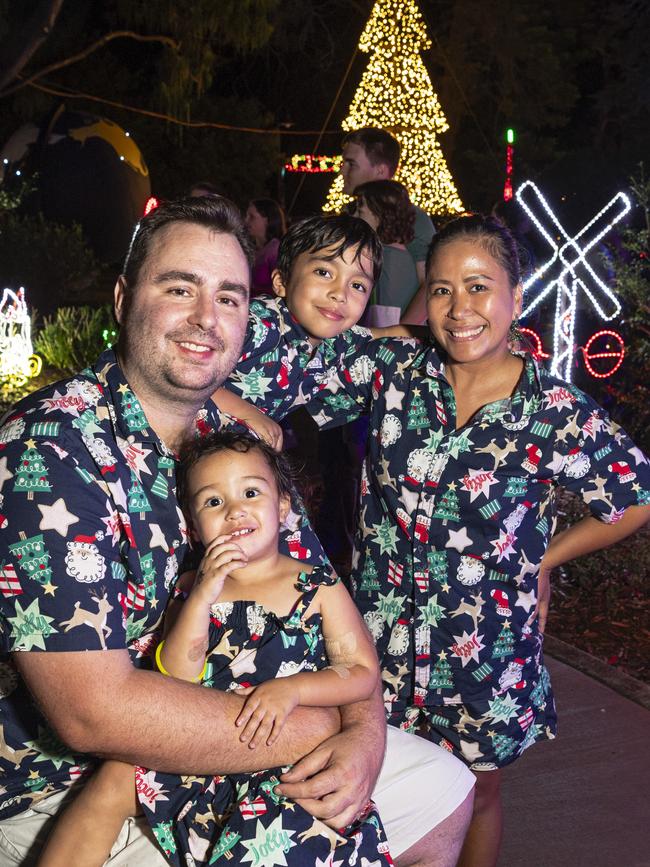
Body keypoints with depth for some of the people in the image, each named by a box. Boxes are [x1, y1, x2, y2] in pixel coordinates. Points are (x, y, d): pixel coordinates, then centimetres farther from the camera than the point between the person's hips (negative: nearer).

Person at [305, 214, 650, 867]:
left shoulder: (556, 412, -14)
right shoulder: (393, 368, -8)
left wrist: (543, 558, -3)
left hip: (487, 642, -1)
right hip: (382, 632, 2)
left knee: (476, 792, 21)